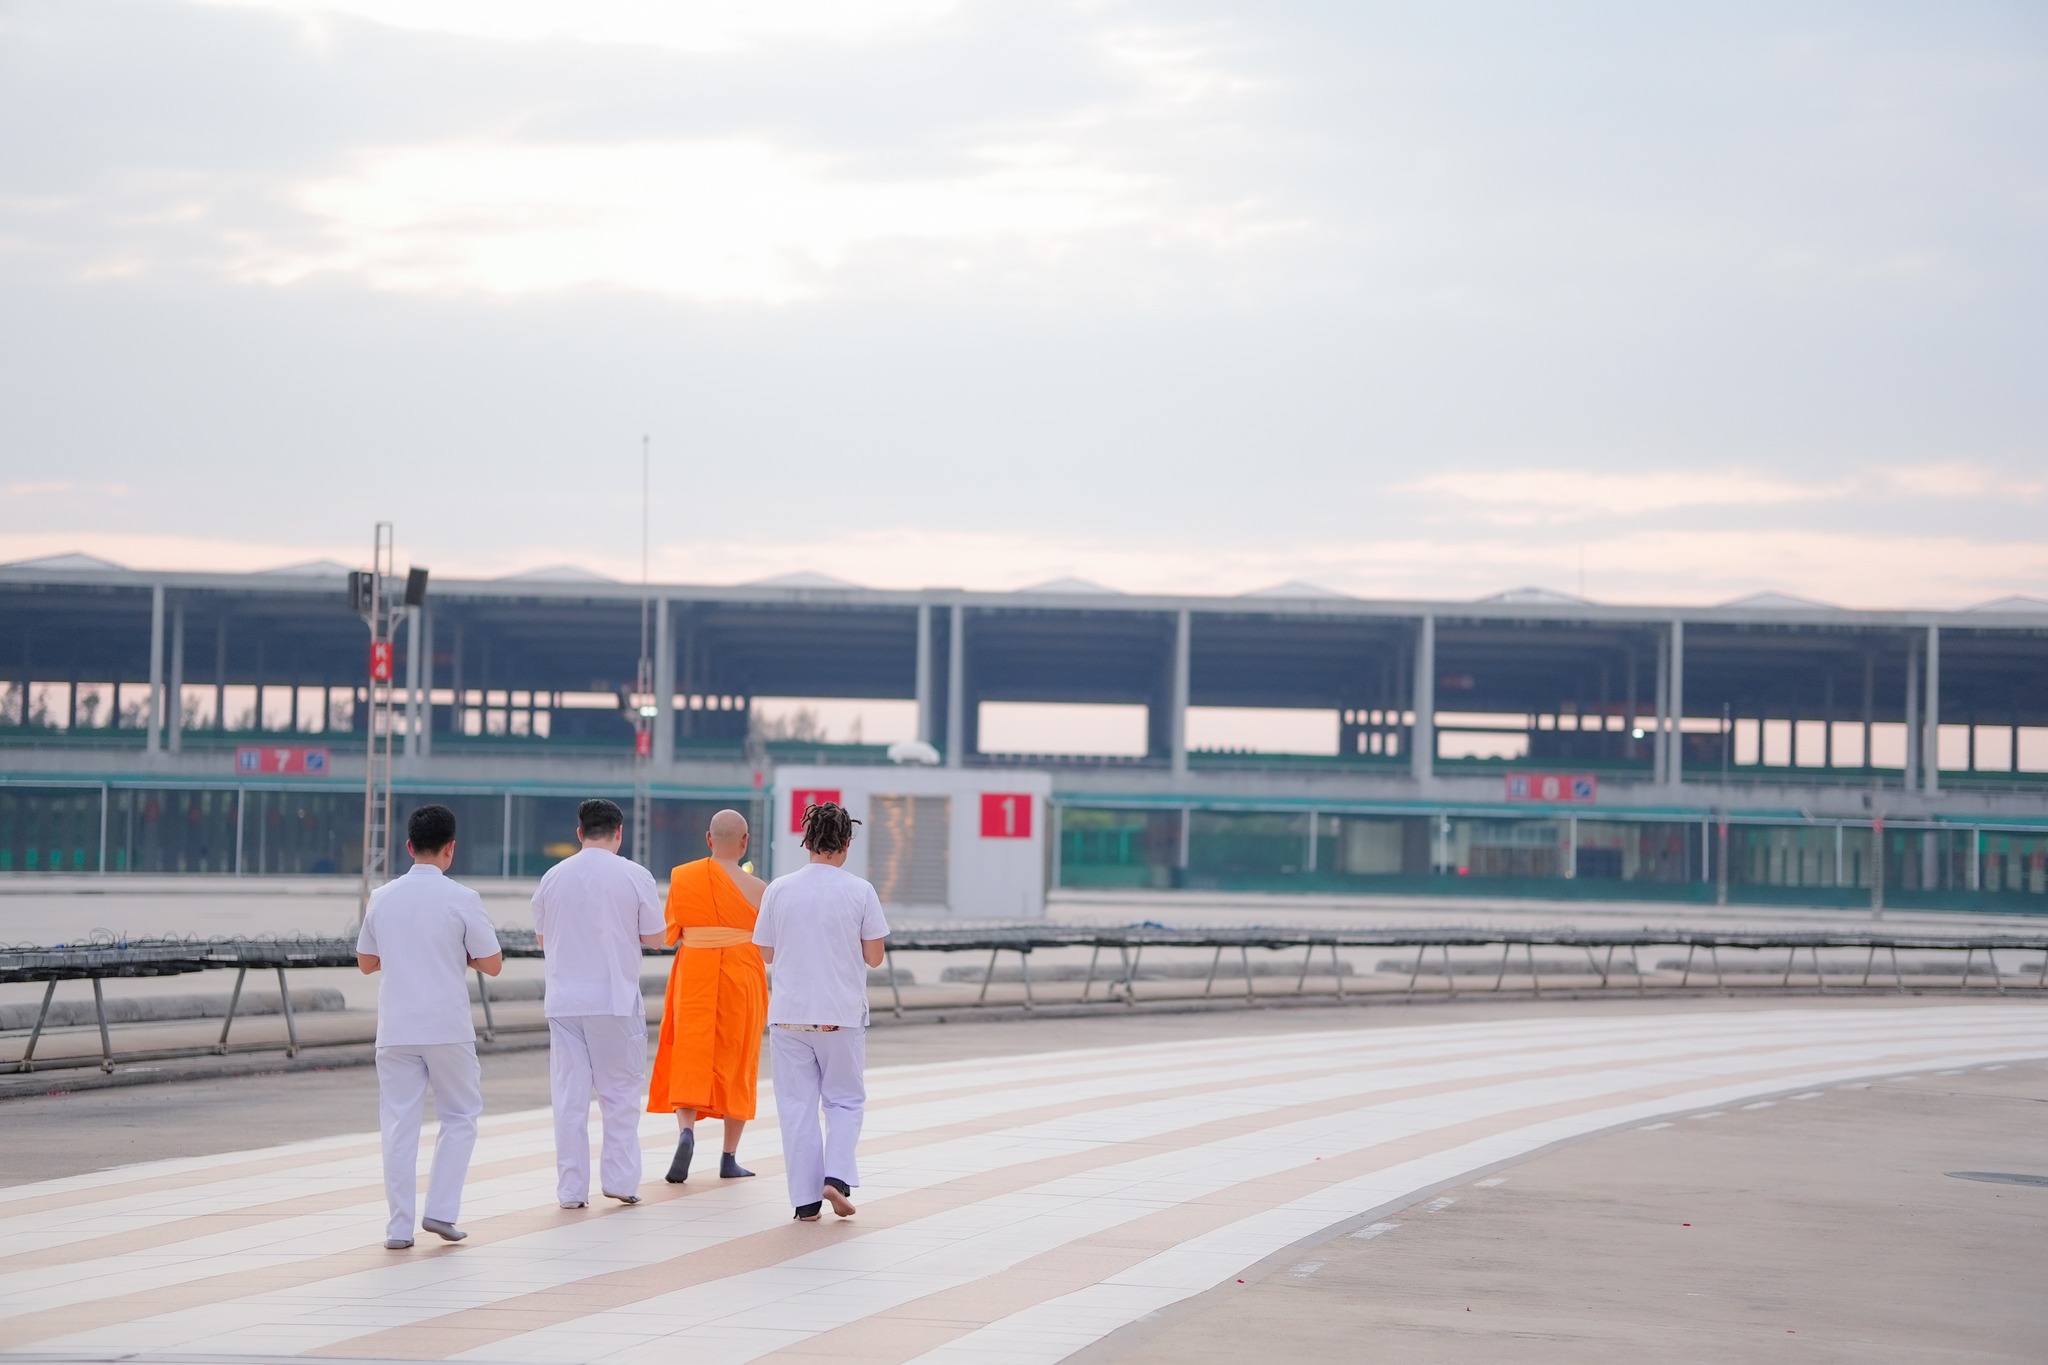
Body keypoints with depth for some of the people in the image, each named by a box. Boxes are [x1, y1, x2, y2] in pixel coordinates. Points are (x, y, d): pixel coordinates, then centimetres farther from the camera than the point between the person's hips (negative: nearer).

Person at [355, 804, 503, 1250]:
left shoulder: (382, 898, 3)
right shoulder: (462, 899, -7)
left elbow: (366, 962, 14)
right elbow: (492, 965, -3)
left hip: (396, 1029, 3)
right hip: (448, 1028, -3)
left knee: (399, 1125, 5)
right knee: (460, 1117, 14)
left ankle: (400, 1226, 2)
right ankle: (441, 1211, 5)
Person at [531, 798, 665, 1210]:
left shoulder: (554, 877, 1)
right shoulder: (634, 876, -6)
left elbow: (542, 937, 11)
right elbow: (654, 938, 1)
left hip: (565, 1001, 2)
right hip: (617, 1000, -2)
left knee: (569, 1095, 5)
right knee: (620, 1092, 10)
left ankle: (571, 1188, 5)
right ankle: (620, 1179, 9)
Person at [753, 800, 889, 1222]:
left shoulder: (779, 890, -3)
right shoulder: (860, 892, -7)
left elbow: (767, 953, 5)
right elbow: (874, 957, -3)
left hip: (790, 1013, 1)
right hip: (842, 1013, -1)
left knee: (797, 1106, 8)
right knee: (845, 1100, 14)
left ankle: (806, 1199, 7)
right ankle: (837, 1176, -5)